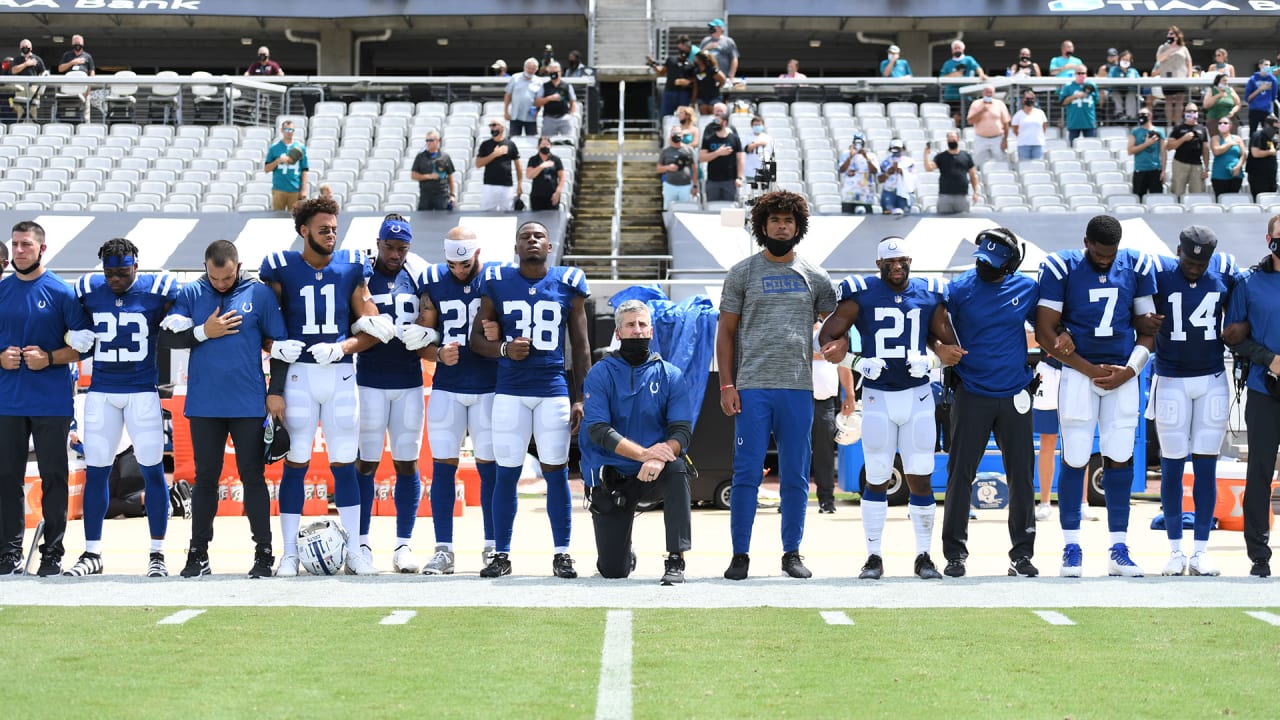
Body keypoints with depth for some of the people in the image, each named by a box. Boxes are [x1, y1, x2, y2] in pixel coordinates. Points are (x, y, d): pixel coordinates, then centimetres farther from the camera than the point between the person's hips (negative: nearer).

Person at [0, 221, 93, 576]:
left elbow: (84, 343, -1)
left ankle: (52, 553, 8)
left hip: (52, 401, -3)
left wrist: (49, 358, -14)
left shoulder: (62, 293, -2)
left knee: (53, 476, 1)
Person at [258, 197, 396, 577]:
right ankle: (289, 553, 7)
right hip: (297, 375, -1)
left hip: (340, 375, 2)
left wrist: (341, 348, -11)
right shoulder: (281, 268, 0)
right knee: (295, 465, 1)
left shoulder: (351, 267, 5)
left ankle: (354, 551, 10)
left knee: (344, 466, 4)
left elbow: (372, 331, 4)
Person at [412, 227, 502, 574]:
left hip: (489, 387, -2)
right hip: (446, 387, 2)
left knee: (489, 467, 2)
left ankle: (492, 547, 10)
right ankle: (443, 550, 4)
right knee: (443, 465, 0)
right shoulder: (433, 281, 3)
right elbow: (423, 336, 5)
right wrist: (439, 353, -14)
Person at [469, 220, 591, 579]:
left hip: (554, 390, 0)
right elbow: (477, 337, 9)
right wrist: (503, 349, -12)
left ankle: (562, 553, 9)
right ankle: (502, 555, 10)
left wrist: (581, 398, 3)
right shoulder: (497, 282, 5)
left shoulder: (568, 283, 5)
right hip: (510, 391, 0)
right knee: (507, 473, 2)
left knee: (556, 472, 1)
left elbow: (580, 346, 8)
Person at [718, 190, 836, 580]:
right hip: (752, 388, -2)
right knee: (747, 474, -3)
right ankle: (740, 554, 4)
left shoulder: (814, 277, 11)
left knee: (795, 477, 5)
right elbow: (725, 332, 5)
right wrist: (726, 386, -4)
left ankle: (792, 553, 14)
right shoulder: (742, 273, 6)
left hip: (798, 389, 2)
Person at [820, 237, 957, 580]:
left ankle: (924, 556, 10)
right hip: (877, 397, -2)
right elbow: (828, 334, -3)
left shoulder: (928, 295, 5)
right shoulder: (861, 294, -3)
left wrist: (945, 351, -11)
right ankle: (874, 557, 12)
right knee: (876, 481, 3)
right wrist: (833, 349, -26)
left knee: (920, 480, 1)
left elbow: (943, 338, 12)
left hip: (917, 396, 2)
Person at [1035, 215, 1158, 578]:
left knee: (1120, 458, 1)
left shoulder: (1136, 267, 3)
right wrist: (1091, 370, -10)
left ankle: (1119, 549, 7)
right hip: (1079, 372, -2)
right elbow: (1045, 332, -7)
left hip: (1122, 375, 3)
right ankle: (1071, 547, 5)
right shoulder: (1061, 268, -6)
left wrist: (1130, 370, -6)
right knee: (1075, 459, -4)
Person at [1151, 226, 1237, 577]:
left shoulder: (1226, 271, -2)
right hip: (1171, 381, -2)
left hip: (1213, 380, 2)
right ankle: (1175, 551, 8)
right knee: (1172, 467, 1)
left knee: (1206, 468, 2)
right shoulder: (1159, 272, -10)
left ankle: (1201, 550, 7)